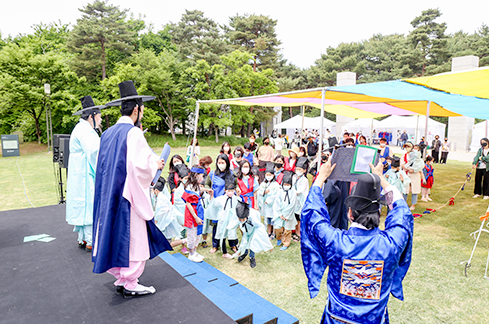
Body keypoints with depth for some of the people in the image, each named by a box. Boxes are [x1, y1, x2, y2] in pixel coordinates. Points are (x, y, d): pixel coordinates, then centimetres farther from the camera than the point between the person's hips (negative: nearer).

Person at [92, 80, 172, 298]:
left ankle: (121, 279, 28)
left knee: (117, 235, 16)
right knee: (132, 238, 3)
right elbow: (140, 165, -22)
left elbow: (108, 165, 15)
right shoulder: (133, 133, -15)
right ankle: (130, 284, 14)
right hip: (129, 196, -8)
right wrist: (156, 164, -4)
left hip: (110, 197, 9)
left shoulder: (108, 133, 10)